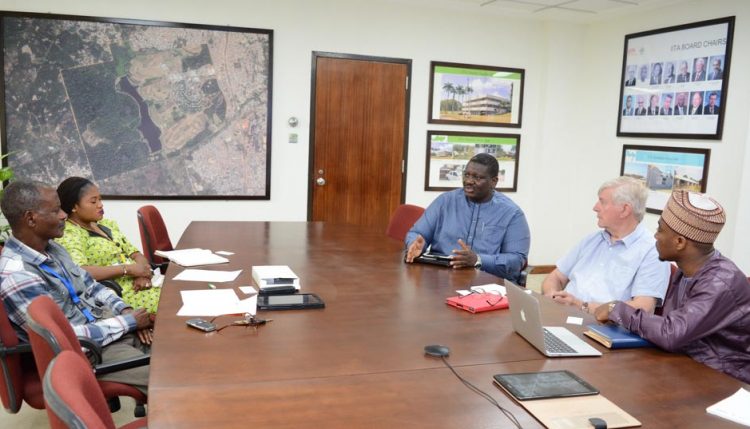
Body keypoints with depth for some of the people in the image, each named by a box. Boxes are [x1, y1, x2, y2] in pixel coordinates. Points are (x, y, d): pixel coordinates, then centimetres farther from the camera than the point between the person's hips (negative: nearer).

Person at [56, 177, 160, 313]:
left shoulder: (107, 224, 17)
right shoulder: (68, 235, -6)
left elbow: (136, 254, 15)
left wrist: (143, 272, -8)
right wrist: (128, 268, -18)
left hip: (138, 284, 8)